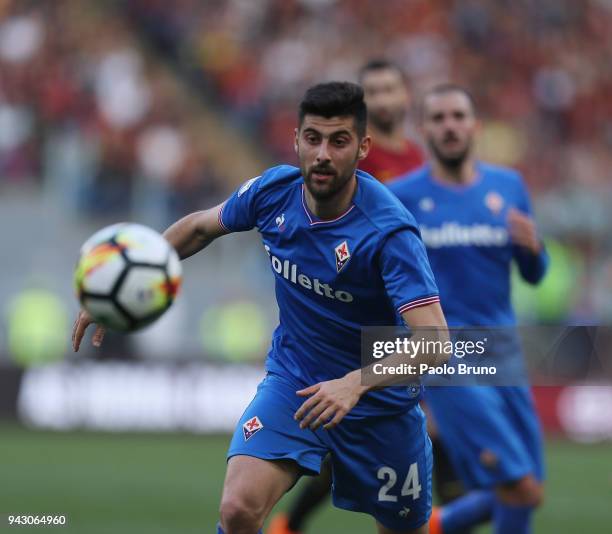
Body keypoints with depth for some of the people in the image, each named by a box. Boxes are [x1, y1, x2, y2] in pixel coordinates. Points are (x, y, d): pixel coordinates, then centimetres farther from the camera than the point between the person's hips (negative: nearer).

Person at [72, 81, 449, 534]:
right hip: (292, 380, 3)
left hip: (377, 400, -3)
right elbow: (200, 227, 10)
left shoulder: (390, 231, -28)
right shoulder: (274, 191, -12)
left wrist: (355, 383, -50)